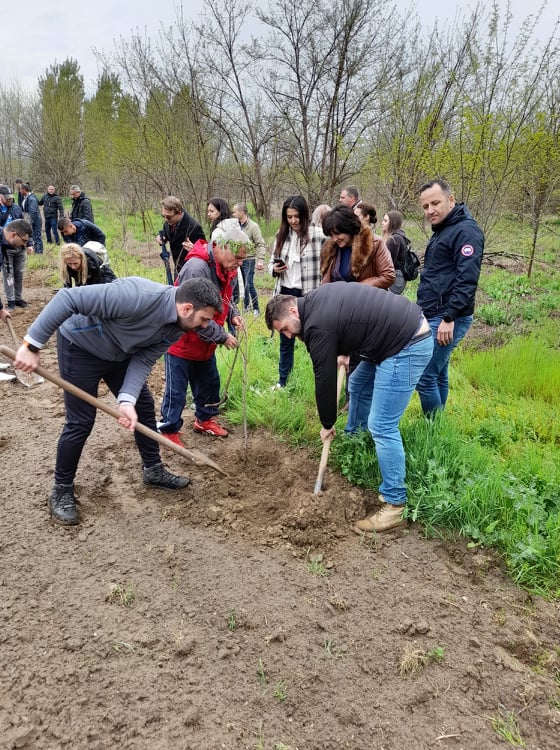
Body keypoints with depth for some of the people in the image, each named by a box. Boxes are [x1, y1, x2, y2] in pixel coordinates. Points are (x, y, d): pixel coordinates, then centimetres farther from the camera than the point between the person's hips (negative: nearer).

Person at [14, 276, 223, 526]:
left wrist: (127, 400, -28)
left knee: (144, 406, 10)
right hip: (80, 347, -7)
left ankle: (153, 470, 27)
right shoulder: (138, 296, -40)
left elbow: (143, 361, -12)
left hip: (119, 353, 7)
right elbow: (68, 298, -38)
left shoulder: (176, 328, -13)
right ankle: (61, 490, 15)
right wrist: (32, 345, -36)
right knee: (80, 422, -4)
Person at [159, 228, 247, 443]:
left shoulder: (224, 269, 0)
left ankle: (204, 419, 39)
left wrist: (233, 314, -5)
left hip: (204, 343, 9)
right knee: (176, 391, 2)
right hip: (182, 341, -9)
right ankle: (169, 430, 17)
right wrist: (222, 336, -23)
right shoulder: (196, 268, -30)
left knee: (209, 383, 20)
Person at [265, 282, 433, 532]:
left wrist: (327, 424, 5)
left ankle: (395, 505, 0)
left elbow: (324, 380, -8)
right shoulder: (317, 297, 10)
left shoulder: (318, 326, -16)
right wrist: (344, 352, 22)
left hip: (407, 347, -11)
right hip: (413, 327, 11)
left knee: (381, 426, -8)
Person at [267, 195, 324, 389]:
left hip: (309, 296, -5)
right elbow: (272, 261, 15)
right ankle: (282, 381, 31)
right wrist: (274, 269, -8)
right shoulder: (281, 235, 6)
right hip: (285, 294, 5)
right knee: (286, 340, 17)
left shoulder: (318, 234, -11)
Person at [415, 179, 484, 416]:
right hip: (433, 316, 10)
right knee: (438, 375, 15)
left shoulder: (466, 230, -13)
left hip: (447, 319, -10)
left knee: (425, 377, -9)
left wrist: (449, 317, -25)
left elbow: (467, 279, -22)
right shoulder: (441, 231, 18)